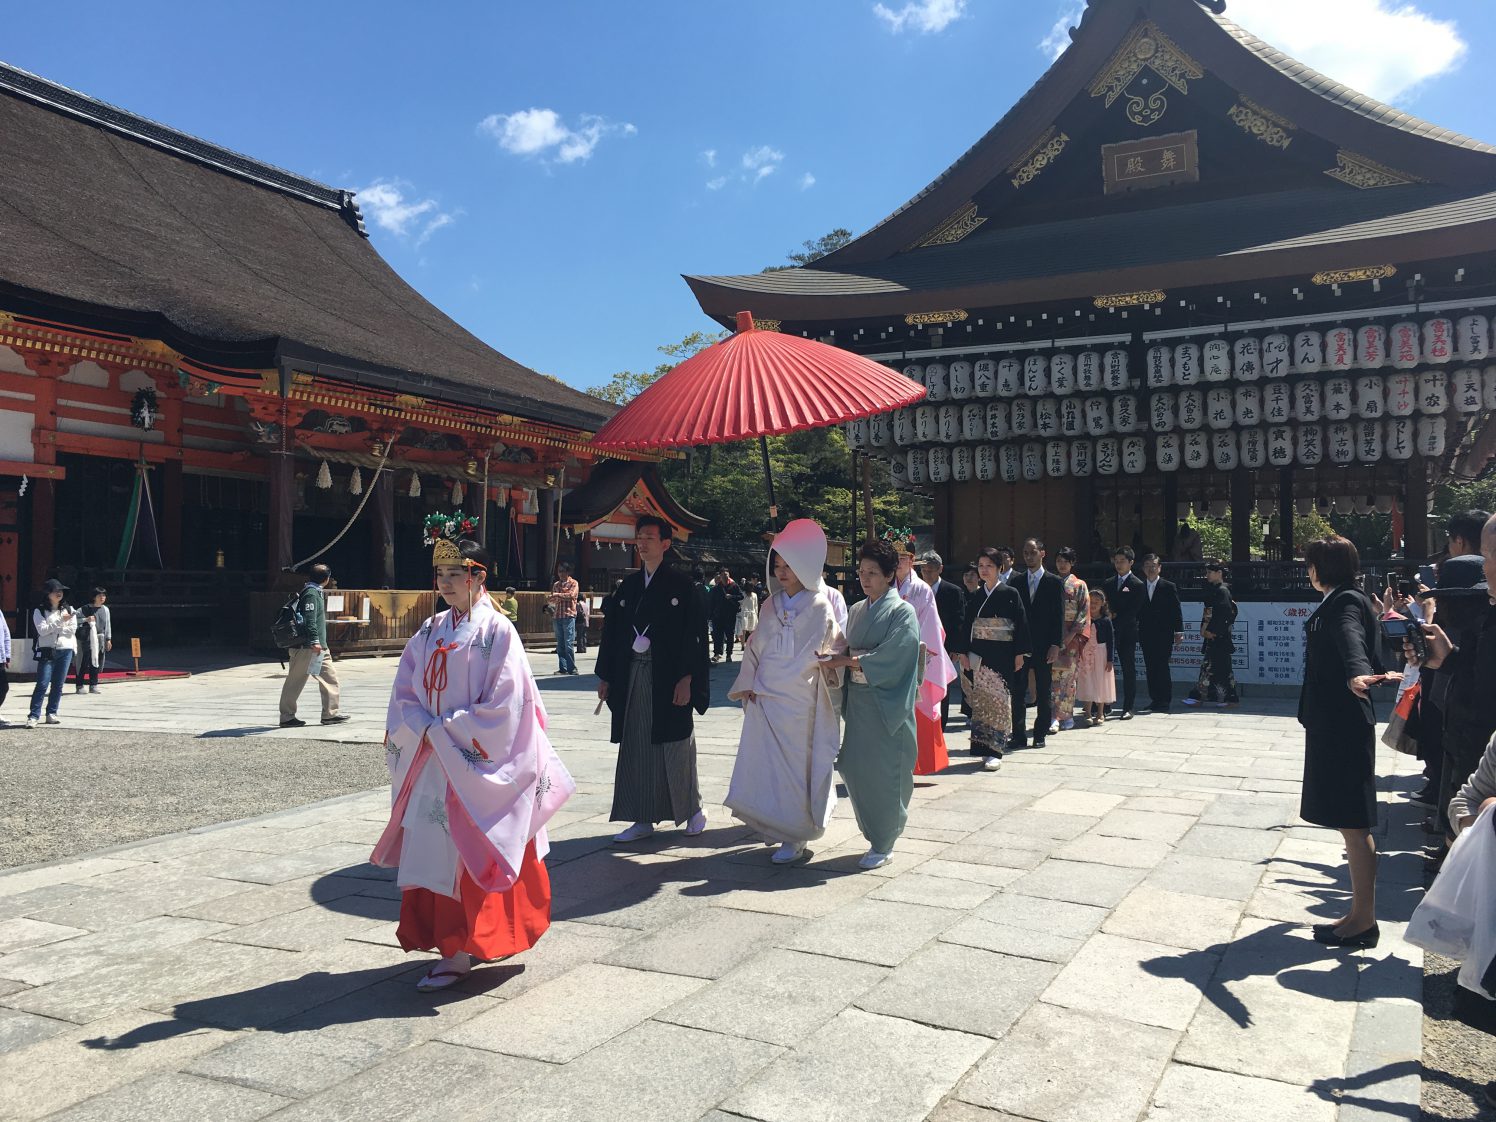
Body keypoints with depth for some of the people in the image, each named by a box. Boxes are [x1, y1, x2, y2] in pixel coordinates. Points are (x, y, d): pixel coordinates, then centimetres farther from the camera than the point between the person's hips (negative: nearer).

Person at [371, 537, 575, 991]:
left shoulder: (497, 631, -9)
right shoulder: (431, 632, 9)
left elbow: (502, 707, -16)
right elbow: (404, 695, 8)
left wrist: (443, 731, -13)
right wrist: (427, 732, -10)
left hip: (476, 765, -6)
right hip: (433, 761, 6)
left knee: (470, 853, 0)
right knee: (432, 850, 8)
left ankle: (459, 951, 9)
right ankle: (454, 943, 22)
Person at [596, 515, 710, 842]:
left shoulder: (679, 584, -4)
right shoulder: (629, 585, 11)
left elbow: (693, 632, -8)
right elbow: (612, 630, 14)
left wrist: (686, 679, -15)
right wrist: (605, 677, 10)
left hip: (667, 677, -5)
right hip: (633, 676, 5)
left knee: (675, 746, 2)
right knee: (636, 747, 6)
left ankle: (692, 809, 21)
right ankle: (643, 819, 14)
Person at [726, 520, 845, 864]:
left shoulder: (819, 607, -4)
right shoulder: (772, 604, 11)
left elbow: (811, 656, -6)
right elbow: (755, 646, 11)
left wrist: (762, 683, -7)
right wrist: (748, 683, -1)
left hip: (797, 702, -5)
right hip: (764, 698, 5)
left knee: (793, 767, 1)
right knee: (763, 764, 5)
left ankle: (794, 837, 12)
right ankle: (777, 826, 20)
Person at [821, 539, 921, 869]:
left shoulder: (902, 612, -7)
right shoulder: (856, 611, 13)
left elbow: (891, 656, -17)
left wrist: (847, 661, -17)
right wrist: (838, 659, -3)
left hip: (886, 703, -6)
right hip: (857, 700, 6)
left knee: (883, 772, -2)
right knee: (854, 768, 5)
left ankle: (883, 845, 10)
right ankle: (875, 834, 21)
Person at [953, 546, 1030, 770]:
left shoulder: (1010, 594, -1)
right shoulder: (976, 596, 10)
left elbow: (1021, 624, -3)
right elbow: (967, 625, 10)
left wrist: (1020, 654, -7)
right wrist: (963, 652, 1)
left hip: (1001, 655, -3)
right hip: (978, 655, 4)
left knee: (998, 700, -4)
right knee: (980, 700, 3)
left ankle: (994, 751, -3)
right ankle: (984, 748, 11)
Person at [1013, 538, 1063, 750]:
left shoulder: (1054, 582, 2)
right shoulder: (1016, 582, 9)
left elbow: (1059, 616, -1)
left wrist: (1056, 645, -9)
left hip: (1044, 647, -2)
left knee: (1043, 694, 5)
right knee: (1017, 692, 1)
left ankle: (1040, 735, 12)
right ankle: (1019, 735, 6)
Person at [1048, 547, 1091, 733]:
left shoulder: (1079, 585, 5)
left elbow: (1084, 612, -1)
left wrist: (1072, 634, -11)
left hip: (1071, 636, -1)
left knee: (1068, 675, 1)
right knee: (1053, 675, -6)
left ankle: (1067, 715, 9)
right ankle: (1054, 717, -8)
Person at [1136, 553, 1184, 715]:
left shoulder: (1168, 587, 1)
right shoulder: (1140, 587, 10)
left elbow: (1176, 611, 0)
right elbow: (1137, 611, 11)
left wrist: (1178, 631, -6)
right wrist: (1136, 632, 4)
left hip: (1163, 636, -4)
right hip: (1146, 635, 4)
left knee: (1162, 668, -5)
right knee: (1150, 669, 5)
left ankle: (1164, 702, 1)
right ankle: (1155, 700, 12)